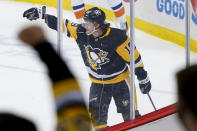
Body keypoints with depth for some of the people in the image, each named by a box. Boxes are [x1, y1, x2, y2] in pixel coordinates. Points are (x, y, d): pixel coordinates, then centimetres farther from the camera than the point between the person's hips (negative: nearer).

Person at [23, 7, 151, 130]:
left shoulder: (117, 37, -25)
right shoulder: (82, 32, -12)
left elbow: (134, 56, -17)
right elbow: (63, 24, -3)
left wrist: (143, 78, -11)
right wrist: (39, 14, -4)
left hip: (119, 81, -4)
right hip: (98, 83, 4)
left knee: (131, 116, -2)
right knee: (97, 117, 4)